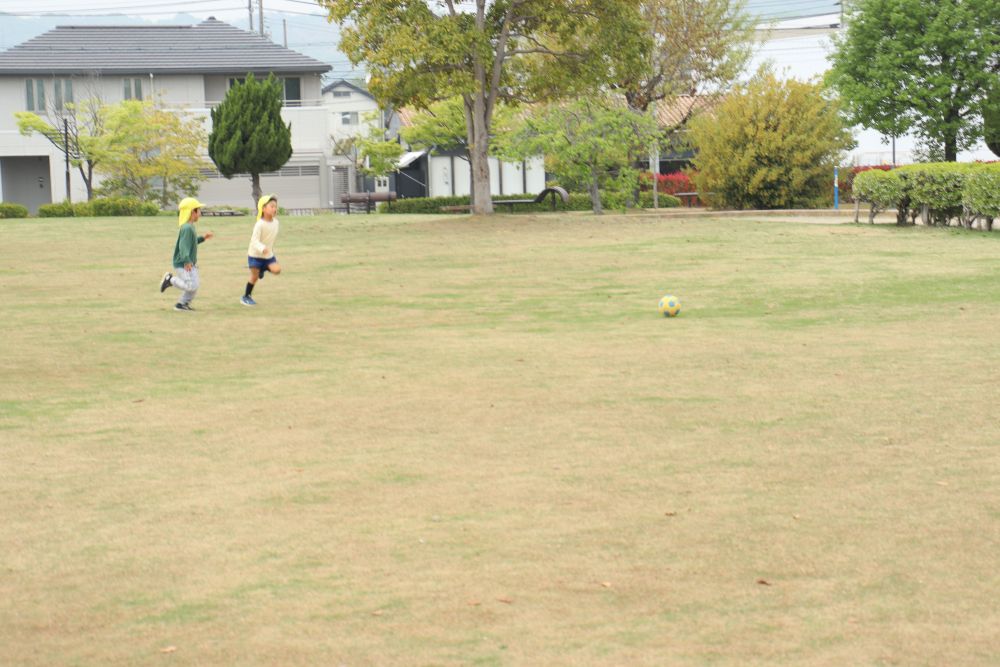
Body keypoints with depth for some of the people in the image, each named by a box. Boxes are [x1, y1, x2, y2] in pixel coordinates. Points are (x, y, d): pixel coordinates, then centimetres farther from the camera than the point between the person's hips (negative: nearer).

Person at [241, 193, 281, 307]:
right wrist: (262, 249, -46)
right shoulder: (260, 224, -24)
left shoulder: (276, 222, -3)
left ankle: (263, 269, 15)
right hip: (255, 255, -5)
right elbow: (254, 241, -29)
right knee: (254, 277, -1)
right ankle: (246, 297, 19)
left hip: (268, 255, 5)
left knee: (277, 269, -16)